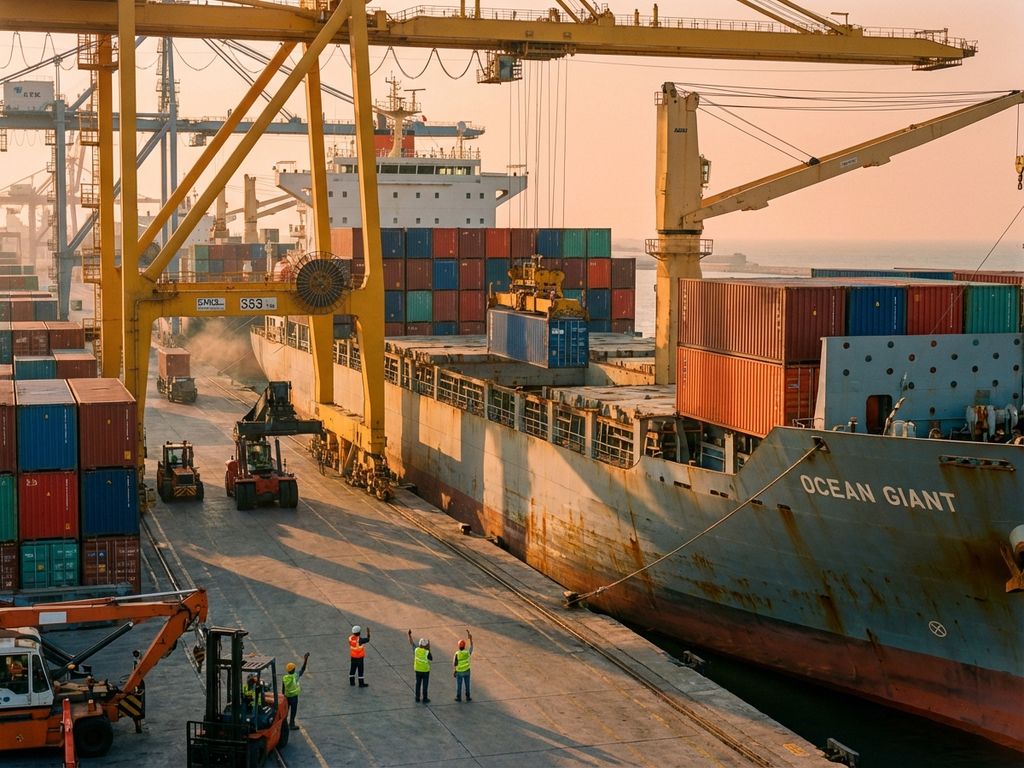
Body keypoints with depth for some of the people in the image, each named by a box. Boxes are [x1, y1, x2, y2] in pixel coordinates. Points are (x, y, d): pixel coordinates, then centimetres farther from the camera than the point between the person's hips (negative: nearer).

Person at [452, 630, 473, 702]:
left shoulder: (457, 654, -21)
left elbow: (454, 665, -18)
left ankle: (458, 697, 22)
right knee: (467, 684, 15)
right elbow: (471, 646, 3)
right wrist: (470, 637, -1)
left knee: (459, 685, 13)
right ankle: (468, 697, 22)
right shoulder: (467, 652, -16)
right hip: (466, 671, 2)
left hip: (459, 672, -2)